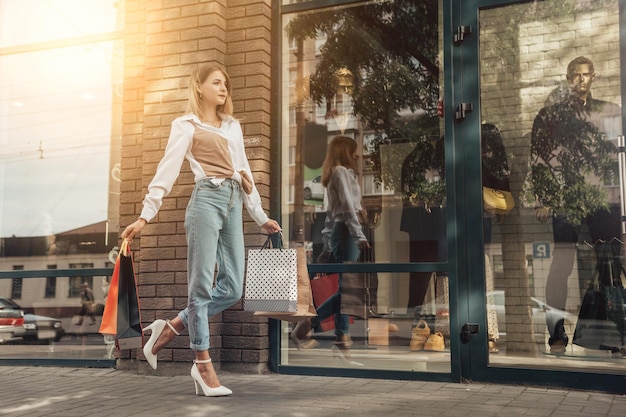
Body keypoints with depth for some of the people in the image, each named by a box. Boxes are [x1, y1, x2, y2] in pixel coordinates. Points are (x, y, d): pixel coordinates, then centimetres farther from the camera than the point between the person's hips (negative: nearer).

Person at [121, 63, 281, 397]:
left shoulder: (233, 126, 21)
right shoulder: (186, 125, 2)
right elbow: (167, 171, -6)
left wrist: (260, 216, 24)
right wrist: (146, 215, -14)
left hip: (233, 204, 7)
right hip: (207, 201, -7)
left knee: (232, 288, 4)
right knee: (202, 286, -3)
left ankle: (170, 328, 18)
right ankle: (204, 367, 6)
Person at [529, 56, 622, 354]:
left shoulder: (611, 112, 13)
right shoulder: (550, 115, 6)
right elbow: (538, 159, 2)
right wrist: (543, 200, -4)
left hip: (604, 200, 3)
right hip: (566, 201, -2)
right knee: (561, 263, -4)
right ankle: (557, 332, 5)